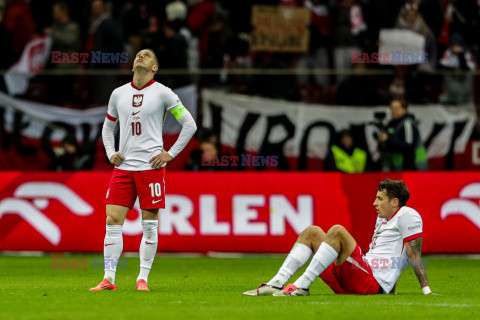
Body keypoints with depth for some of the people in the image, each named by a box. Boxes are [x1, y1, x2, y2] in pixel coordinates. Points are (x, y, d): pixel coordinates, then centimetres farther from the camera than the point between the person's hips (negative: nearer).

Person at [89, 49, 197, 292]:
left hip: (151, 166, -3)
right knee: (112, 221, -5)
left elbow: (189, 124, 3)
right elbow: (107, 127, 26)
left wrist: (170, 154, -3)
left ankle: (143, 278, 6)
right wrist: (110, 153, 10)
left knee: (149, 224, -2)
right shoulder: (118, 94, 12)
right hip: (123, 166, 3)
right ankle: (108, 279, -3)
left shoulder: (162, 93, 0)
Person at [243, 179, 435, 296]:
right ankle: (275, 284, -10)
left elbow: (415, 256, -6)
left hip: (374, 284, -10)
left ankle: (301, 286, -31)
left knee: (337, 231, -26)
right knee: (312, 232, 9)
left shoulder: (407, 215, 0)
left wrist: (426, 289, -11)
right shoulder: (382, 218, 27)